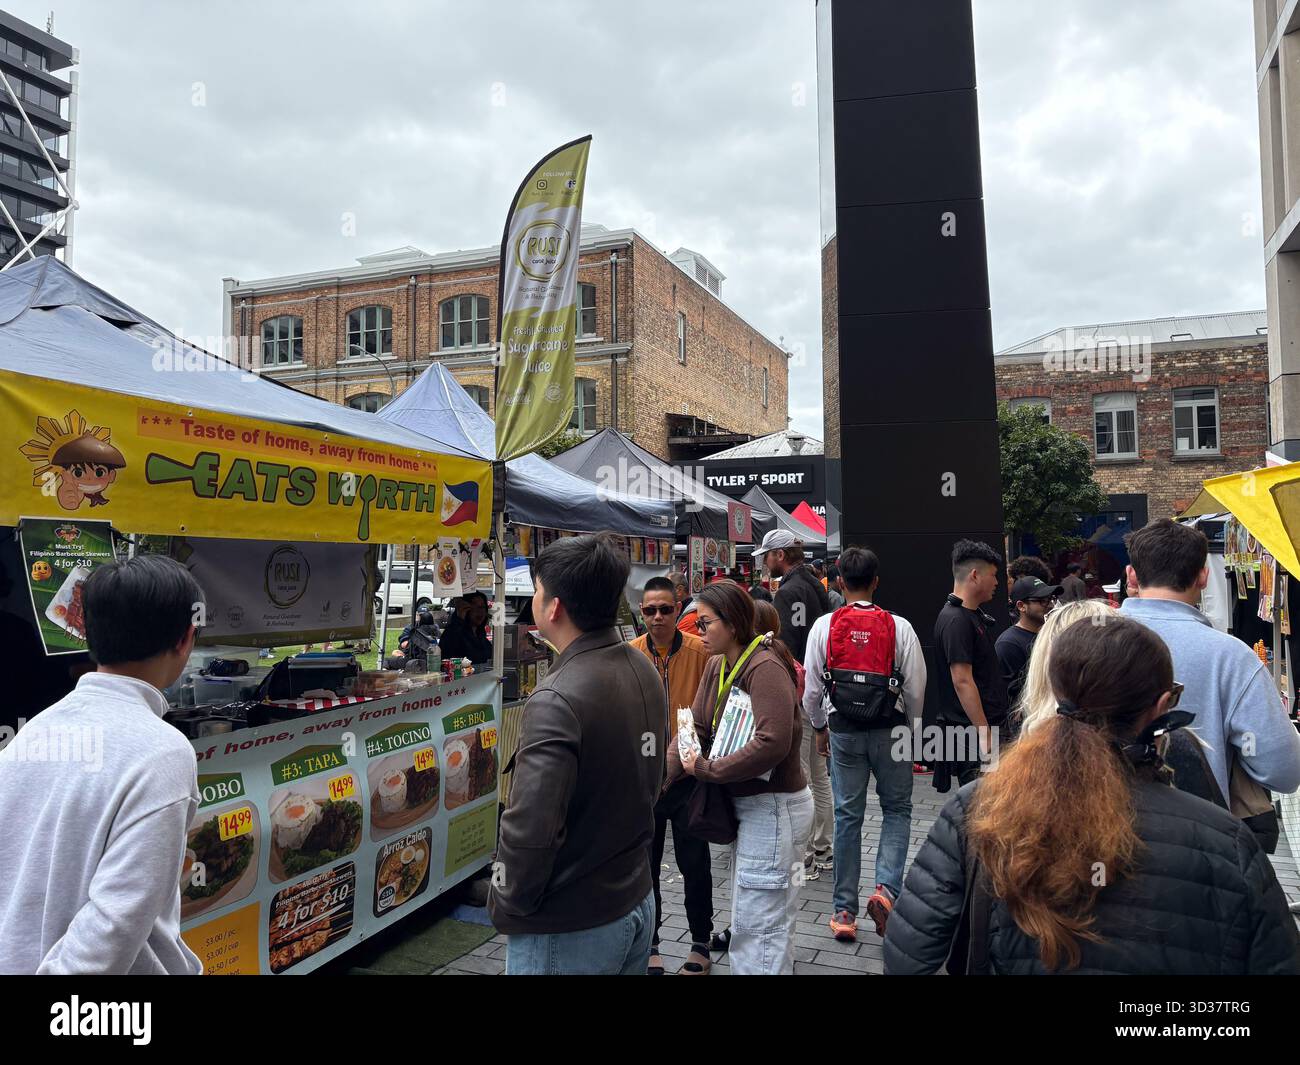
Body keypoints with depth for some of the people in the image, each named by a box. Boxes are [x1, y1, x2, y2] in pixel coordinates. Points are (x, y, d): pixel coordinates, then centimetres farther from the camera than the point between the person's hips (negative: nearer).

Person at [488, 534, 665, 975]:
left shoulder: (557, 700, -28)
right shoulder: (645, 671, -2)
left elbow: (529, 829, -30)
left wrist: (510, 904, -12)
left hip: (569, 929, -7)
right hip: (637, 901, 7)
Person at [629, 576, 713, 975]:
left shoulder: (700, 651, -11)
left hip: (688, 773, -1)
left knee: (694, 862, 10)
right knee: (645, 863, 14)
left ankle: (701, 945, 31)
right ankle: (649, 945, 32)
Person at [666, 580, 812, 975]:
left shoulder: (765, 668, -22)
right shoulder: (718, 666, 5)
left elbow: (772, 743, -33)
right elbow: (694, 727, -1)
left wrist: (705, 768, -24)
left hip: (774, 805, -9)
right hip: (747, 803, 9)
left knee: (758, 922, 0)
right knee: (749, 914, 22)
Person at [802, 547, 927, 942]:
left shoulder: (824, 626, -6)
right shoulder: (899, 627, -8)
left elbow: (812, 686, -2)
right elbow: (916, 687, -4)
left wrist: (819, 727, 15)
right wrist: (911, 728, 13)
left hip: (843, 729, 1)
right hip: (890, 728, -1)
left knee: (847, 816, 10)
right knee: (897, 810, 17)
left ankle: (844, 912, 16)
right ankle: (886, 887, -1)